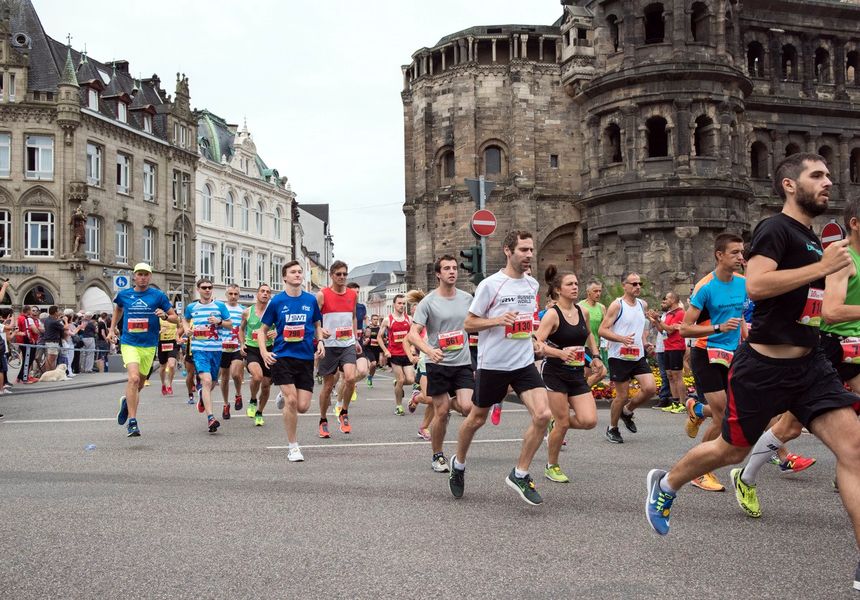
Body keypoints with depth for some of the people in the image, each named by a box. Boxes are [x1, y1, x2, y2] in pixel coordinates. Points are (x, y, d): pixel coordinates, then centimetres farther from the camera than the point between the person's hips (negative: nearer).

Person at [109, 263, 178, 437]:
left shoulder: (158, 296, 0)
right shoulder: (124, 295, 5)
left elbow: (175, 318, 3)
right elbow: (118, 310, 28)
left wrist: (165, 315, -17)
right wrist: (112, 329, 22)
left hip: (149, 346, 1)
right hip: (129, 343, -1)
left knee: (139, 383, 13)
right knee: (134, 378, -21)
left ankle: (126, 401, 47)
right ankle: (132, 422, -17)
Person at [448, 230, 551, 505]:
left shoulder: (533, 284, 7)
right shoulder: (490, 284, -11)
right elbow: (468, 323, -7)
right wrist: (497, 320, -21)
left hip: (525, 363, 4)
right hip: (492, 364, -4)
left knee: (542, 415, -14)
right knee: (477, 419, 11)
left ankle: (520, 475, 2)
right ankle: (458, 464, 38)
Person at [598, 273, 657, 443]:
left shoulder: (643, 305, 11)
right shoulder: (617, 305, -9)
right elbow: (602, 330, -13)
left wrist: (644, 342, 9)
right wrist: (621, 338, -27)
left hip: (639, 356, 6)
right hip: (619, 357, -5)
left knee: (650, 388, -9)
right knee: (622, 395, 0)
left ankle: (627, 412, 18)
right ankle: (612, 429, 21)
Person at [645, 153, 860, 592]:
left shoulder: (810, 239, 16)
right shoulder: (775, 228, -12)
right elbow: (756, 286, -28)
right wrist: (822, 267, -23)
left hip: (809, 363, 7)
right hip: (764, 366, -7)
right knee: (732, 450, 8)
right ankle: (664, 484, 36)